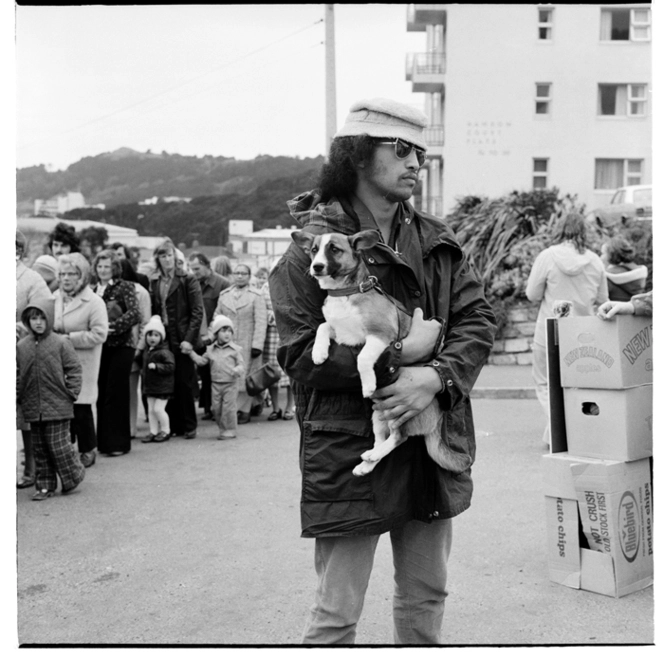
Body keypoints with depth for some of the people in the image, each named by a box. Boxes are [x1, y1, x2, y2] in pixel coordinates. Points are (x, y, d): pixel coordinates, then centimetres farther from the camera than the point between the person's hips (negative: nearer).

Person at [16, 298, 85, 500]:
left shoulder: (61, 343, -6)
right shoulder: (21, 346, 4)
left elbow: (74, 369, -3)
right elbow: (17, 375, 10)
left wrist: (71, 393, -7)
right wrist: (18, 395, 3)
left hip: (57, 407, -4)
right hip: (32, 408, 4)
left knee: (58, 445, -3)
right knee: (39, 448, 10)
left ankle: (73, 476, 19)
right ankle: (45, 485, 19)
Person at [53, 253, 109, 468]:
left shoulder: (94, 302, -7)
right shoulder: (55, 297, 9)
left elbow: (99, 334, -14)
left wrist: (69, 338, -16)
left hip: (81, 364, -4)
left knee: (80, 407, 0)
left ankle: (88, 450, 16)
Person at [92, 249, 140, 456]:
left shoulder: (125, 287, -3)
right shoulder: (94, 290, 12)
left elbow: (135, 314, -14)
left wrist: (113, 326, -23)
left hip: (120, 347, -5)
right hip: (99, 346, 5)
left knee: (115, 394, -3)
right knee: (101, 394, 7)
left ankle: (118, 443, 4)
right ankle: (102, 440, 16)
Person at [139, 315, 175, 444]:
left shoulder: (164, 352, -16)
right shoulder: (146, 351, 10)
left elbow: (171, 366, -22)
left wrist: (156, 366, -26)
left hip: (162, 386, -8)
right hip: (150, 386, 8)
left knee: (158, 409, -6)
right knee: (151, 410, 9)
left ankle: (165, 430, 10)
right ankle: (153, 432, 17)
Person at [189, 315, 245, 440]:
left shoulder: (235, 349, -4)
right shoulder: (211, 350, 8)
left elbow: (241, 364, -5)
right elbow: (201, 361, 14)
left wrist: (237, 370, -26)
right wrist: (191, 353, 8)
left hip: (231, 383, -4)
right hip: (216, 384, 4)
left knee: (228, 407, -4)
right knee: (216, 408, 8)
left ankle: (230, 431, 8)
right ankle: (223, 429, 23)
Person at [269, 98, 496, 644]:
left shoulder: (437, 241, 9)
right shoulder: (311, 249, -8)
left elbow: (479, 318, 2)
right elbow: (301, 356, -16)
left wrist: (437, 377, -17)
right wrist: (399, 355, -19)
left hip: (432, 450, 6)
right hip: (348, 453, -5)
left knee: (427, 599, 19)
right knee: (337, 615, 4)